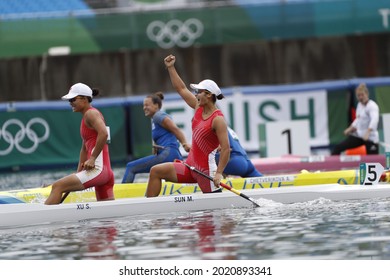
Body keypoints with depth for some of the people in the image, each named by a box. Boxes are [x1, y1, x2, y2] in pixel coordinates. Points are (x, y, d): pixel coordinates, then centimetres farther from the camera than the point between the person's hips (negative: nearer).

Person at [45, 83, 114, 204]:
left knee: (57, 186, -14)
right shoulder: (86, 118, 24)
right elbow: (84, 149, 29)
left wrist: (93, 158, -21)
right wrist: (78, 174, 25)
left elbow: (103, 133, -24)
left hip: (97, 169, -10)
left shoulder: (91, 113, -5)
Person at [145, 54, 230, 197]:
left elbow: (226, 148, -21)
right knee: (156, 171, 2)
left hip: (206, 169, -9)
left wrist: (218, 173, -27)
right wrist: (171, 68, 16)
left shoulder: (218, 119, -15)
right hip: (190, 166, 9)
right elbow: (181, 89, 18)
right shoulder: (199, 107, 9)